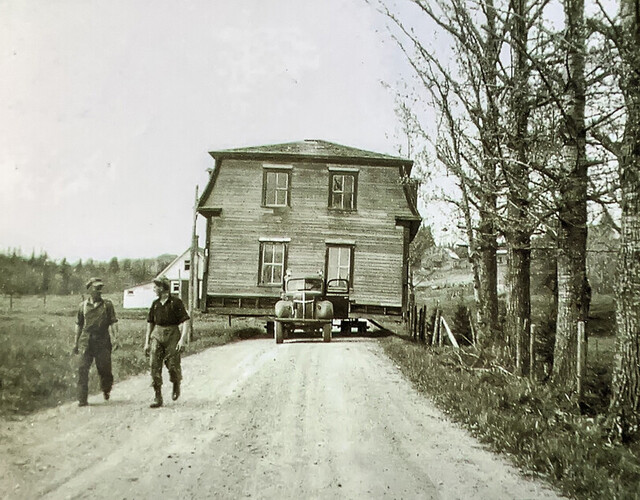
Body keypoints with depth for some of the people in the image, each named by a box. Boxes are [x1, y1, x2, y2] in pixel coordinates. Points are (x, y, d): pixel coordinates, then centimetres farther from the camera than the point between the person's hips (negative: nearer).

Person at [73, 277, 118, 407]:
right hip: (86, 341, 1)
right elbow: (78, 325, 16)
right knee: (82, 369, -6)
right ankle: (82, 399, 0)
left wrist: (115, 337, -10)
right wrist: (76, 343, 15)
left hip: (102, 342, -1)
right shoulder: (83, 305, 9)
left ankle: (106, 390, 30)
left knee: (104, 368, 0)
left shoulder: (107, 304, 6)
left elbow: (113, 322, 4)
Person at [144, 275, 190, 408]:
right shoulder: (155, 303, 11)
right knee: (155, 365, -4)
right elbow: (150, 323, 19)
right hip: (157, 335, 5)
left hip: (172, 335, -4)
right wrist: (147, 342, 15)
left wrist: (182, 339, -18)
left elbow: (186, 321, -9)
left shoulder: (176, 302, -6)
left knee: (173, 365, -6)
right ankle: (158, 397, 3)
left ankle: (176, 385, 27)